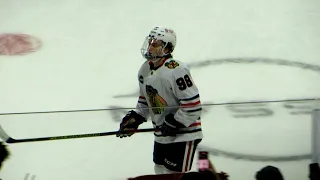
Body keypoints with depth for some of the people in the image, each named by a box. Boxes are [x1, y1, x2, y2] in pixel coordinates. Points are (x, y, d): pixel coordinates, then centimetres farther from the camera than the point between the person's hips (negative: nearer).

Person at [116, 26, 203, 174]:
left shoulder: (176, 70, -23)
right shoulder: (145, 69, 4)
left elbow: (192, 104, -24)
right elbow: (145, 99, 18)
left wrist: (174, 124, -21)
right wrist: (135, 118, 5)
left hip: (184, 133, -9)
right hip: (161, 135, 9)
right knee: (160, 172, 18)